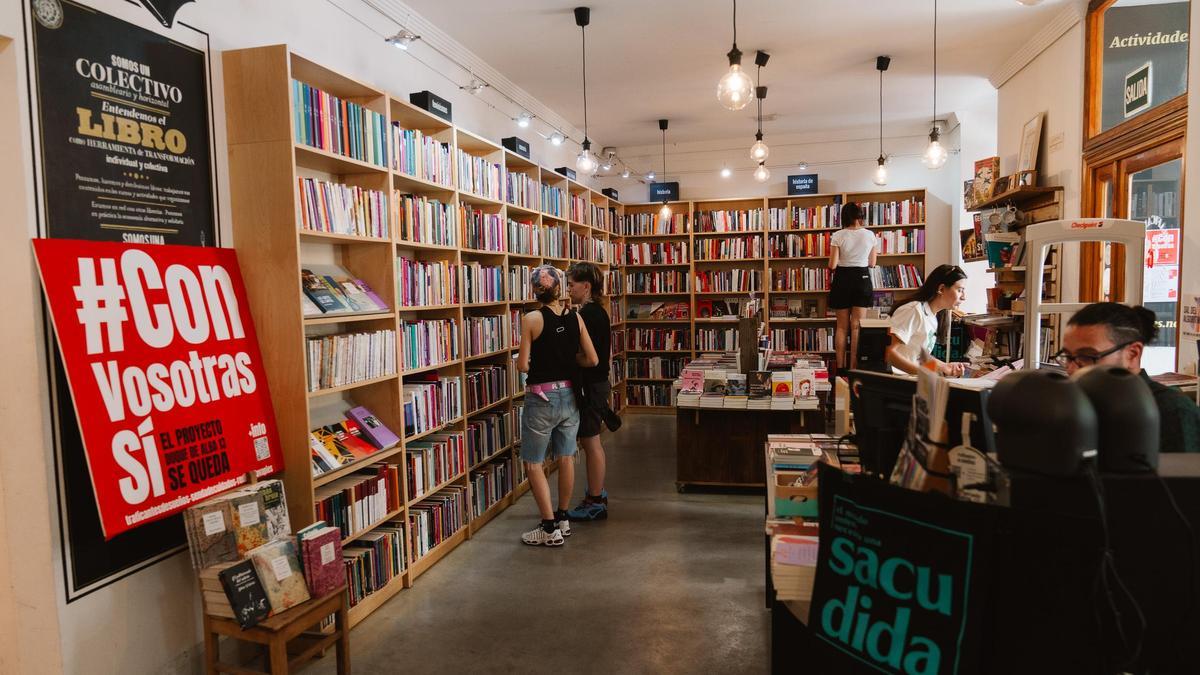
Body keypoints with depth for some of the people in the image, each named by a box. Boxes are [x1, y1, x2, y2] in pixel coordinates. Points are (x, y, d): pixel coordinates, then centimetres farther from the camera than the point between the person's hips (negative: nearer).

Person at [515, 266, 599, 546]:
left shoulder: (532, 319, -14)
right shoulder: (575, 317, -1)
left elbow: (523, 365, -14)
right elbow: (592, 360, 0)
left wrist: (520, 360, 8)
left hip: (542, 398, -5)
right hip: (569, 394, 6)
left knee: (533, 464, 6)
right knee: (566, 458, 16)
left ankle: (550, 529, 8)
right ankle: (562, 519, 28)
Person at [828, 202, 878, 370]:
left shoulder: (838, 236, -8)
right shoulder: (870, 235, -1)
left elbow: (832, 265, -10)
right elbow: (872, 263, 7)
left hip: (842, 279, -1)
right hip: (862, 279, 1)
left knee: (841, 327, 10)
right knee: (857, 326, 5)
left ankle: (840, 367, 12)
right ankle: (854, 367, 4)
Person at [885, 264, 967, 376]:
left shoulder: (933, 317, 11)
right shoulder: (915, 311, -17)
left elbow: (920, 354, 15)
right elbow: (888, 352, -24)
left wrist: (946, 367, 0)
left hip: (909, 378, 9)